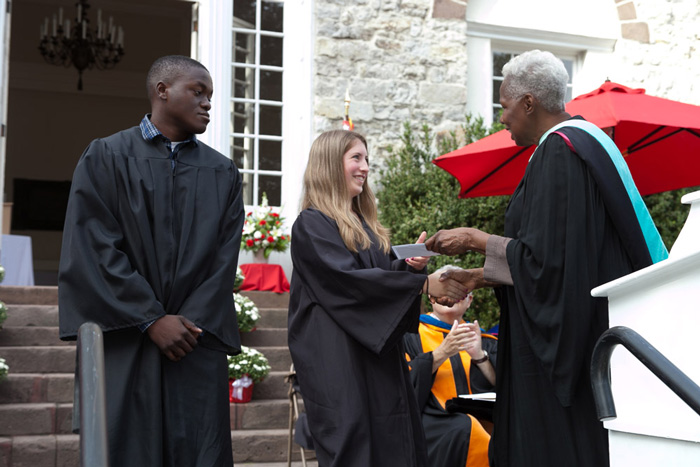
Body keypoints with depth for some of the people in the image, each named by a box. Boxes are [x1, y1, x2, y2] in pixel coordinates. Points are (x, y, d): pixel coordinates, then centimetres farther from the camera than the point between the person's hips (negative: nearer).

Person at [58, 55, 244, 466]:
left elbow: (224, 259, 5)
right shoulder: (106, 157, 4)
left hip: (198, 352, 2)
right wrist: (151, 320, -11)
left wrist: (193, 324, -9)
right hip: (122, 347, -2)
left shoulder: (223, 174, 12)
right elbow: (94, 249, -5)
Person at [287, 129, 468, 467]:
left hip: (378, 357, 8)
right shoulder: (312, 224, -8)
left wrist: (409, 265, -4)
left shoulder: (363, 223, 19)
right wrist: (423, 284, -23)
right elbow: (350, 279, -19)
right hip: (338, 359, -8)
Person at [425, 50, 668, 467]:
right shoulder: (587, 142, 15)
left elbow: (545, 257, -21)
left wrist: (475, 239, -9)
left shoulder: (557, 153, -15)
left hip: (569, 335, -10)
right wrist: (485, 276, 21)